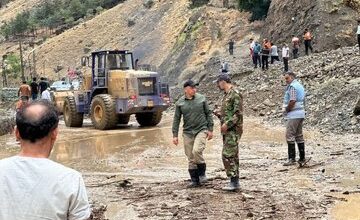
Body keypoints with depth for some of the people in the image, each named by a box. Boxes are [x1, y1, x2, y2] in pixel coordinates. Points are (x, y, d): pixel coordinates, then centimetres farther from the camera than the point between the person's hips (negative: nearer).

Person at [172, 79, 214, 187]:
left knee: (196, 151, -22)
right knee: (191, 158, 5)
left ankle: (202, 173, -1)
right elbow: (176, 119, 6)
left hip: (201, 130, -2)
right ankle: (195, 180, 16)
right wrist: (175, 135, 2)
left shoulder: (201, 98, 0)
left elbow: (208, 114, 6)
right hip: (187, 133, 2)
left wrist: (210, 129, 1)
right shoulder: (180, 102, 2)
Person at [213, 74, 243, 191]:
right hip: (227, 130, 10)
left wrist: (227, 124, -21)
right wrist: (219, 113, 9)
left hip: (233, 130, -10)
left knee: (228, 155, -12)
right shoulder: (226, 95, 18)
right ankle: (234, 181, 15)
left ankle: (234, 181, -8)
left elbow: (238, 113, -19)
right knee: (232, 155, 11)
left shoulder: (235, 94, -13)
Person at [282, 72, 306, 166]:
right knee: (299, 136, 13)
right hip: (301, 113, 10)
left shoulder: (292, 86, -13)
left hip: (293, 115, -10)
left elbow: (292, 101, -22)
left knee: (290, 136, -9)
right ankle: (302, 158, 15)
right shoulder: (300, 86, 19)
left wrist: (286, 110, -8)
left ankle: (291, 158, -11)